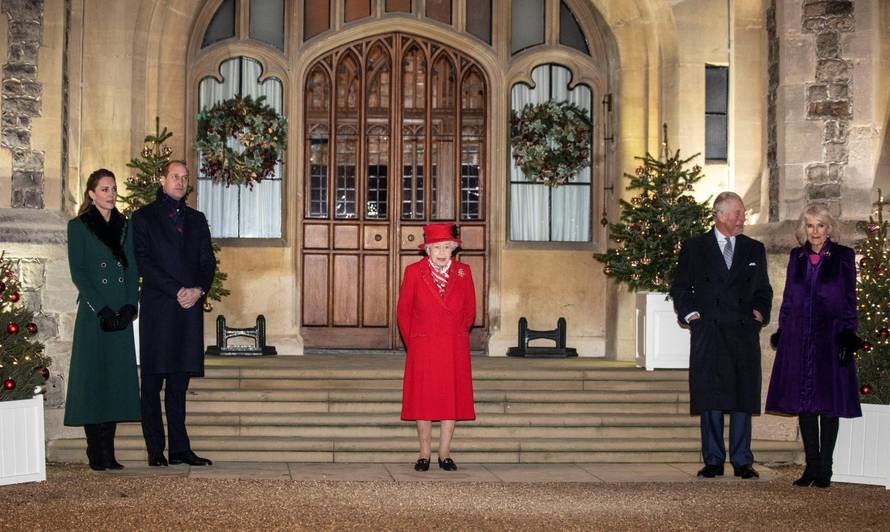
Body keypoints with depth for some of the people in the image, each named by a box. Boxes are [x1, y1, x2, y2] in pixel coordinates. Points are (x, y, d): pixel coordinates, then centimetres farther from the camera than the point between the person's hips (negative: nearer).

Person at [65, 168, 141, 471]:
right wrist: (102, 309, -14)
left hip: (121, 314, 4)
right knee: (93, 379, -4)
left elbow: (132, 270, 11)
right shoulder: (79, 226, 1)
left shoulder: (124, 226, 14)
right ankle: (95, 454, -1)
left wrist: (129, 306, -4)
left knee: (117, 380, 3)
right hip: (93, 314, -4)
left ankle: (109, 453, 8)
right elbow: (78, 273, -6)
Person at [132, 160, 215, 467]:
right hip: (157, 307, -4)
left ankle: (180, 448, 6)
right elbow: (144, 262, -5)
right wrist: (177, 291, -12)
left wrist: (198, 290, -6)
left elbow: (208, 261, 13)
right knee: (153, 381, -2)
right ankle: (155, 450, 1)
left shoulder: (196, 219, 19)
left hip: (190, 307, 4)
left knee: (179, 381, 5)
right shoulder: (144, 217, 5)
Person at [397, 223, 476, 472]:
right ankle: (424, 454, 12)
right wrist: (412, 343, 5)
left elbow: (469, 310, 13)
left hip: (455, 349, 2)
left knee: (452, 399, 3)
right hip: (423, 348, -1)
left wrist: (456, 336, 10)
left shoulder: (463, 271, 4)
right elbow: (403, 311, 5)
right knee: (423, 401, 1)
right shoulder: (414, 272, -1)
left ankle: (445, 453, 12)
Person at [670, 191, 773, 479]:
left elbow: (763, 290, 20)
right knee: (710, 399, -1)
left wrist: (760, 312, 3)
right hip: (707, 333, -2)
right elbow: (680, 287, 10)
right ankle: (713, 460, 6)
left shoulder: (754, 249, 14)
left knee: (743, 398, 0)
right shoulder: (693, 247, 7)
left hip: (744, 333, 2)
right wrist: (689, 312, -4)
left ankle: (742, 461, 7)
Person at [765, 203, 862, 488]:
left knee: (829, 404, 0)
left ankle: (825, 469, 6)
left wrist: (847, 336, -8)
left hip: (831, 338, -3)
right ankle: (811, 466, 12)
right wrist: (782, 334, 6)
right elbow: (788, 299, 13)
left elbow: (850, 301, 0)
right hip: (799, 340, 3)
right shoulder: (797, 257, 11)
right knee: (804, 404, 4)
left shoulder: (843, 256, 2)